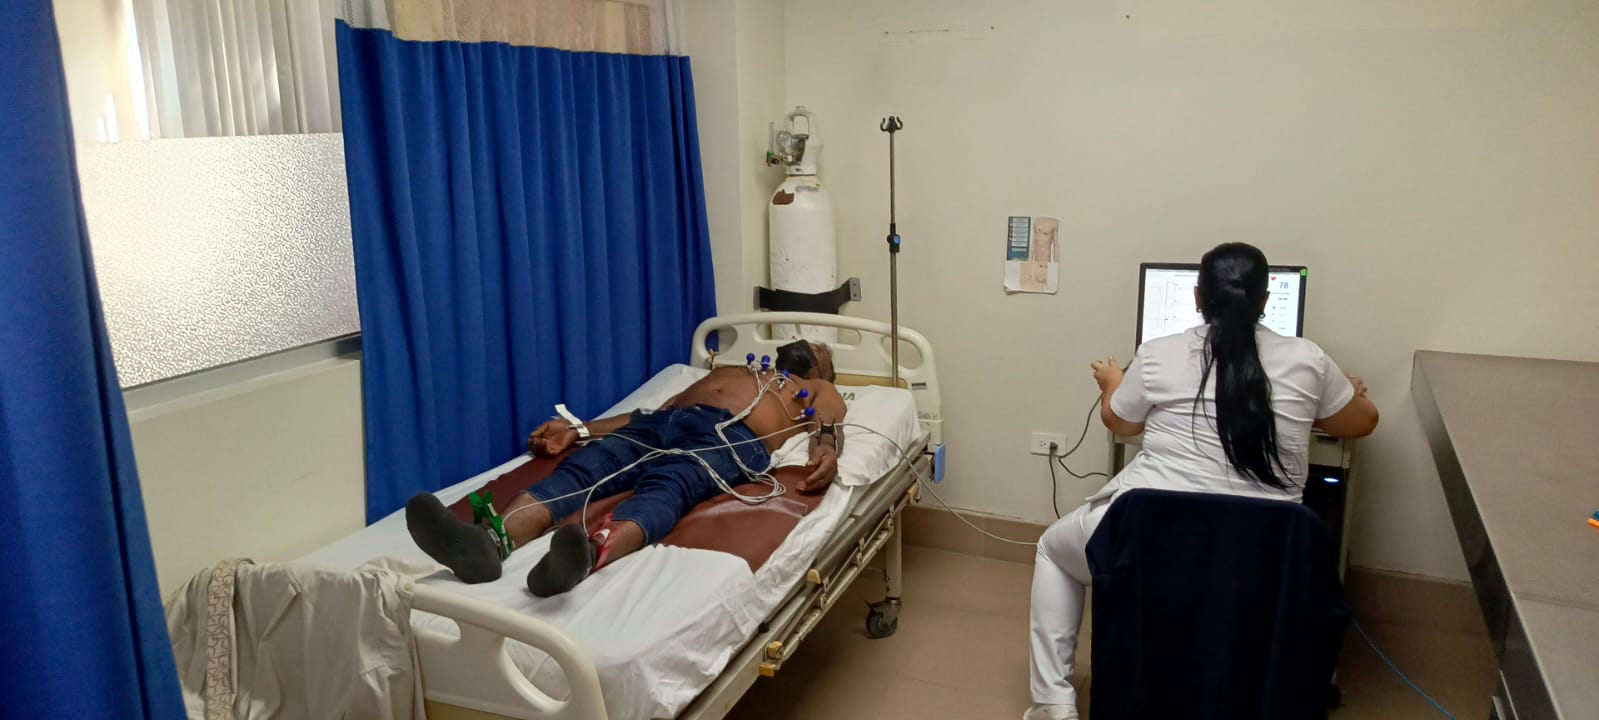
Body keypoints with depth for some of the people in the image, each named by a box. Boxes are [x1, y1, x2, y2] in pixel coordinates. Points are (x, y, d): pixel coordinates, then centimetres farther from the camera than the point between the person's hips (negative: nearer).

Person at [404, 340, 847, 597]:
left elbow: (828, 429, 10)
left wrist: (826, 452, -16)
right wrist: (577, 429, 15)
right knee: (583, 466, -27)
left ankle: (593, 554, -67)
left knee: (666, 486, -38)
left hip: (733, 437, -4)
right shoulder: (728, 371, 42)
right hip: (667, 421, 4)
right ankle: (492, 542, -53)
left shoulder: (819, 391, 34)